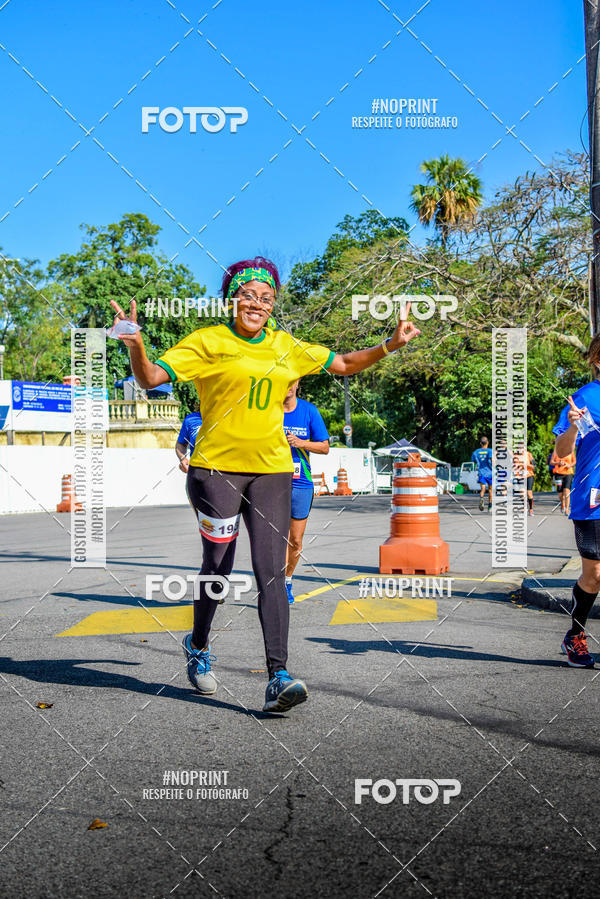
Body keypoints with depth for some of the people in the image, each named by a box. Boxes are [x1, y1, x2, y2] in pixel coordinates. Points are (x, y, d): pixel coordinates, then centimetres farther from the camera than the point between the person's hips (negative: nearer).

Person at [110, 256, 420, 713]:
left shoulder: (287, 347, 11)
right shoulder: (208, 342, 0)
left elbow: (342, 364, 22)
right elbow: (151, 377, -7)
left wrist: (389, 345, 11)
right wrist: (136, 345, -26)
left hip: (271, 470, 3)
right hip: (216, 468, -2)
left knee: (271, 571, -7)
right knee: (218, 567, 5)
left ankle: (279, 677, -9)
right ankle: (199, 646, 33)